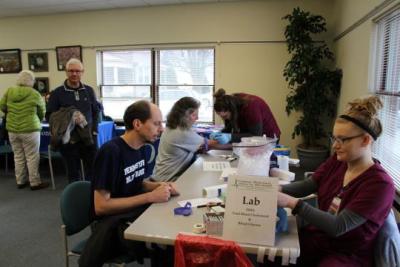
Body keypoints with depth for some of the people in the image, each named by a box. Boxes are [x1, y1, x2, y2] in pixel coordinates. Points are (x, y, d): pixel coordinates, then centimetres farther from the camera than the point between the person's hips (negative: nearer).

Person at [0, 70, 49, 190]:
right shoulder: (35, 94, -9)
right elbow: (42, 112, 1)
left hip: (12, 130, 5)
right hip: (30, 130, -5)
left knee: (18, 156, 13)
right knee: (32, 157, 2)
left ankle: (20, 182, 23)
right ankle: (35, 183, 9)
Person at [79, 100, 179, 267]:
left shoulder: (141, 147, 2)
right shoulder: (110, 152, -21)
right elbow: (101, 206, -21)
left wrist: (159, 186, -5)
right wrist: (150, 197, -23)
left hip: (137, 212, 8)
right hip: (114, 222, -8)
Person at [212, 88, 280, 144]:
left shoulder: (250, 106, -33)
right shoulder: (232, 100, -15)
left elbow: (256, 135, -32)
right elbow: (229, 128, -6)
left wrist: (231, 137, -41)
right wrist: (219, 134, -27)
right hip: (249, 135, 5)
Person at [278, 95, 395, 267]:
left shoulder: (379, 184, -21)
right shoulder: (337, 161, -3)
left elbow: (338, 227, -26)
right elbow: (307, 186, 3)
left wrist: (292, 203, -32)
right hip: (317, 238, 5)